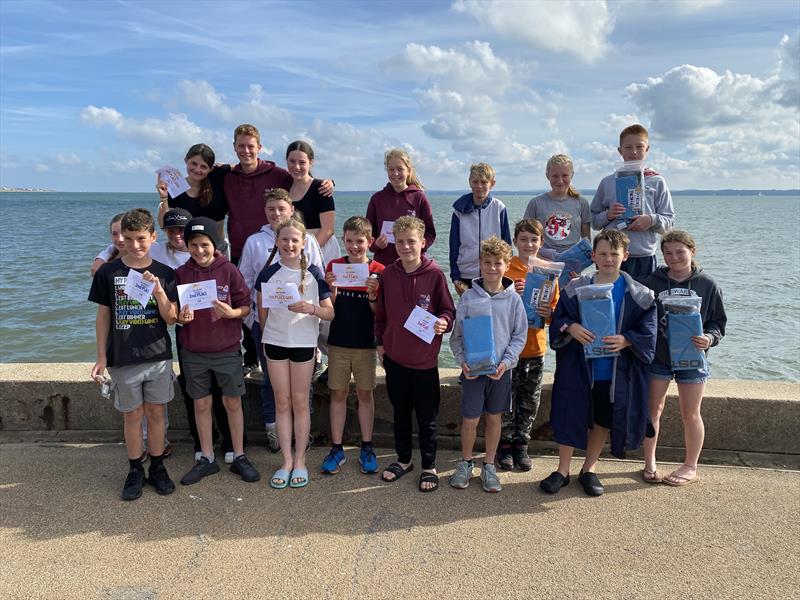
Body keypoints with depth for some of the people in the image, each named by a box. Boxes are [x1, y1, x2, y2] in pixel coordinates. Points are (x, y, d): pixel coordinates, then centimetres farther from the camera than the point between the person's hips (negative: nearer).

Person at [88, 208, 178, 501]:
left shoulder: (164, 274, -2)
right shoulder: (108, 272, -2)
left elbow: (171, 318, -4)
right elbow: (103, 316, 3)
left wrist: (159, 291, -21)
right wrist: (101, 357, 1)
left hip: (158, 356, 1)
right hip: (123, 359, 0)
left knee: (156, 412, 9)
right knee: (133, 415, 8)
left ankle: (157, 467, 24)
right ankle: (135, 471, 24)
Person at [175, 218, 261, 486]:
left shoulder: (229, 270, -7)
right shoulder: (181, 274, -1)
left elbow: (245, 307, -3)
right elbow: (173, 312, 7)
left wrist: (231, 312, -24)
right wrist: (181, 317, -15)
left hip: (227, 349, -2)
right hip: (193, 352, 2)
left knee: (233, 403, 8)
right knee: (201, 405, 12)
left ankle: (239, 457, 23)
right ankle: (207, 459, 27)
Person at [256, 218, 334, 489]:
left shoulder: (314, 273, -6)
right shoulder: (268, 274, -1)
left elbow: (330, 313, -6)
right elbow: (262, 312, 8)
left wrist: (311, 308, -23)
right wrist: (268, 337, 9)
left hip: (304, 343, -2)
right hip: (274, 343, 2)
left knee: (300, 402, 7)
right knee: (282, 403, 8)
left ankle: (300, 460, 19)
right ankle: (286, 461, 18)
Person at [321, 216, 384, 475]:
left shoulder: (378, 271, -4)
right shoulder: (334, 266, 0)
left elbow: (379, 312, -4)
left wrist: (372, 294, -22)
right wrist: (332, 289, -18)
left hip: (365, 343, -1)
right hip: (338, 342, 1)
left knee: (365, 394, 8)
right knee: (338, 394, 7)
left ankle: (366, 448, 21)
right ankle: (337, 449, 18)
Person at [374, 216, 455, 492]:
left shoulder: (435, 274, -9)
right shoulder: (388, 274, 1)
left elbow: (448, 310, -3)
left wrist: (443, 322, -23)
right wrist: (380, 342, 10)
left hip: (425, 359, -3)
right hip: (395, 357, 3)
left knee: (427, 417, 8)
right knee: (400, 412, 18)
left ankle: (429, 467, 24)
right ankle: (403, 459, 35)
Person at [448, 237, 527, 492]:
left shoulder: (513, 299, -2)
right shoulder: (468, 297, -3)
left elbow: (520, 335, 2)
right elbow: (457, 334, 1)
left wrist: (506, 362, -10)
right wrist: (462, 361, -10)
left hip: (500, 369, 1)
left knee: (494, 418, 12)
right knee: (469, 420, 3)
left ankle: (489, 466, 28)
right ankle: (465, 463, 26)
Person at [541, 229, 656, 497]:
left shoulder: (638, 294, -2)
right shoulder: (575, 289, 0)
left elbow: (648, 331, -3)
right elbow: (558, 319, 2)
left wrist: (626, 340, -20)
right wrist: (570, 328, -19)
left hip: (616, 371, 1)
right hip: (578, 367, 0)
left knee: (603, 420, 13)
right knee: (570, 418, 4)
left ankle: (589, 469, 32)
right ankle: (563, 470, 21)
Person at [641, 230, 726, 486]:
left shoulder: (707, 286, -3)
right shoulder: (652, 283, -2)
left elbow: (718, 322, 3)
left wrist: (709, 338, -17)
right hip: (657, 357, 1)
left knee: (690, 415, 8)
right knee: (653, 410, 6)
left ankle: (690, 467, 25)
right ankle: (650, 463, 21)